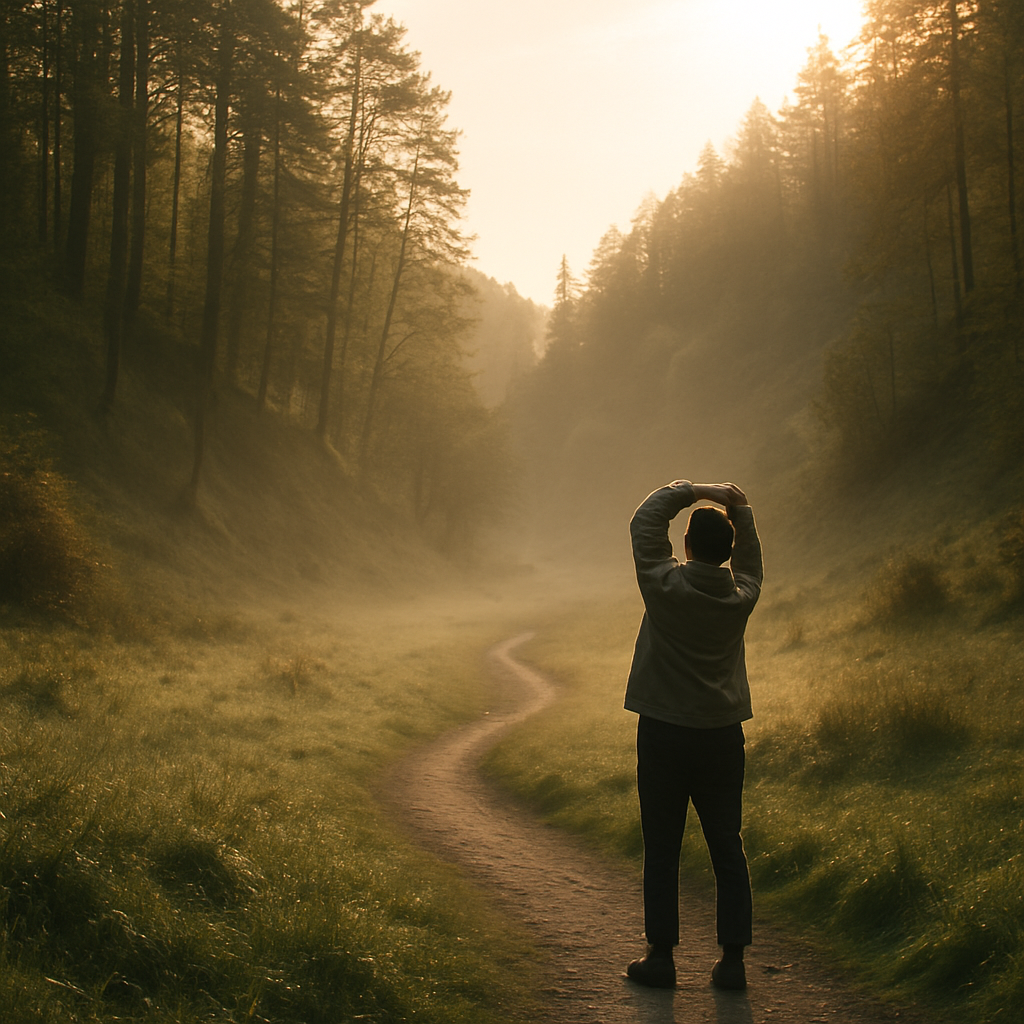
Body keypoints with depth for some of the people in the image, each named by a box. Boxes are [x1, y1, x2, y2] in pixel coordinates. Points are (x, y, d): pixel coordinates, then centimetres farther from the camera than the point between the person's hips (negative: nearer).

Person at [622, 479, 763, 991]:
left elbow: (645, 522, -1)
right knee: (727, 849, 8)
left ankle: (661, 956, 11)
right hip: (723, 736, 3)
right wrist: (739, 509, 12)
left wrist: (693, 490, 4)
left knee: (661, 851, 5)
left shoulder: (666, 586, -12)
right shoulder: (742, 596, -3)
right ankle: (732, 959, 11)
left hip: (664, 734, -3)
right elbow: (749, 556, 19)